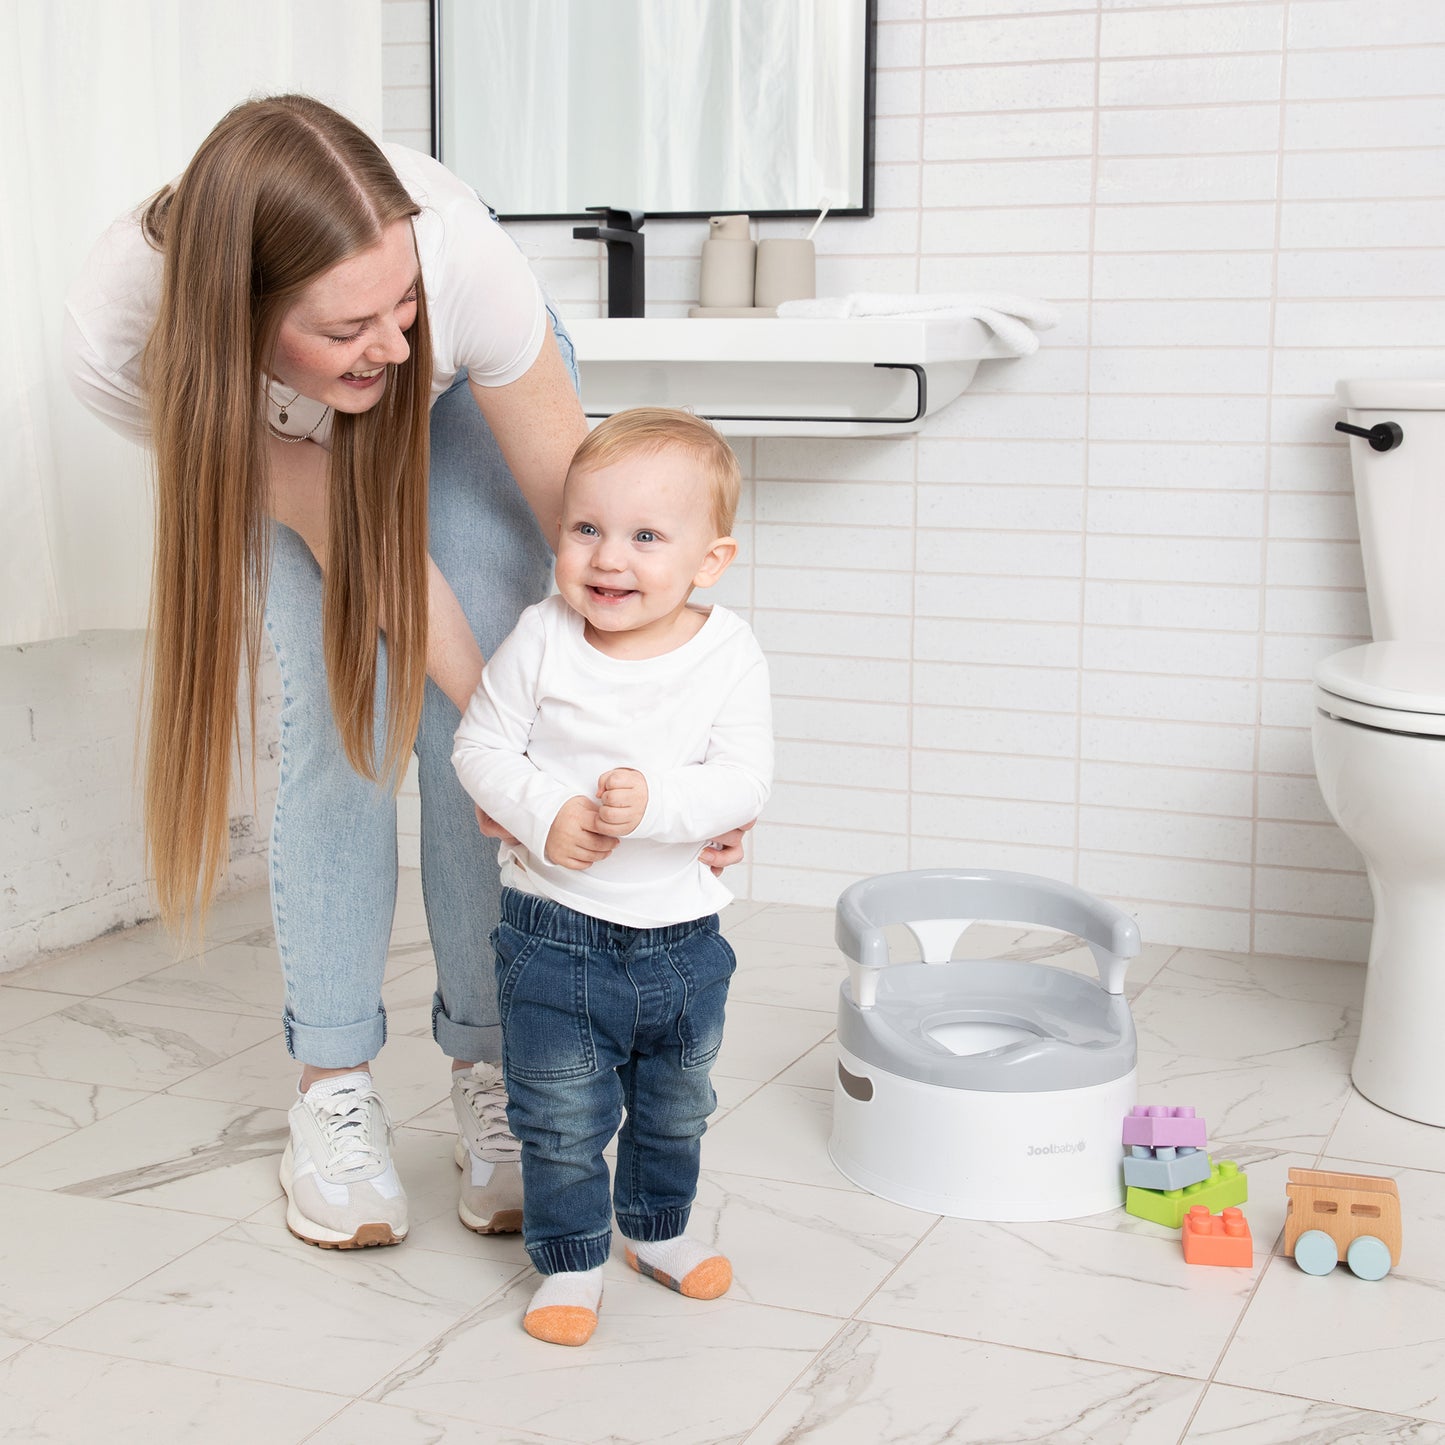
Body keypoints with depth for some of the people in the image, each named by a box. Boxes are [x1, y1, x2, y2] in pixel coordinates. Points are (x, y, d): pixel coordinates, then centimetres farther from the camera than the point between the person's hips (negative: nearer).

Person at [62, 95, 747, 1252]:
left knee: (471, 733, -11)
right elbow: (346, 538, -30)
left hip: (465, 387, 0)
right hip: (290, 437, 1)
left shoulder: (461, 256, -42)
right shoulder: (125, 340, -39)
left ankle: (492, 1072, 0)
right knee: (333, 724, -11)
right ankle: (334, 1090, 1)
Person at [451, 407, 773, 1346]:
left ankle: (657, 1228, 46)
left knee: (675, 1109, 22)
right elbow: (482, 747, -7)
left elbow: (744, 782, -16)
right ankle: (572, 1261, 27)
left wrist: (656, 803, -32)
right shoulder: (541, 641, -12)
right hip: (555, 927, -2)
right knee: (563, 1117, 7)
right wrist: (543, 814, -22)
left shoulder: (729, 657, -12)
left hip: (681, 931, 2)